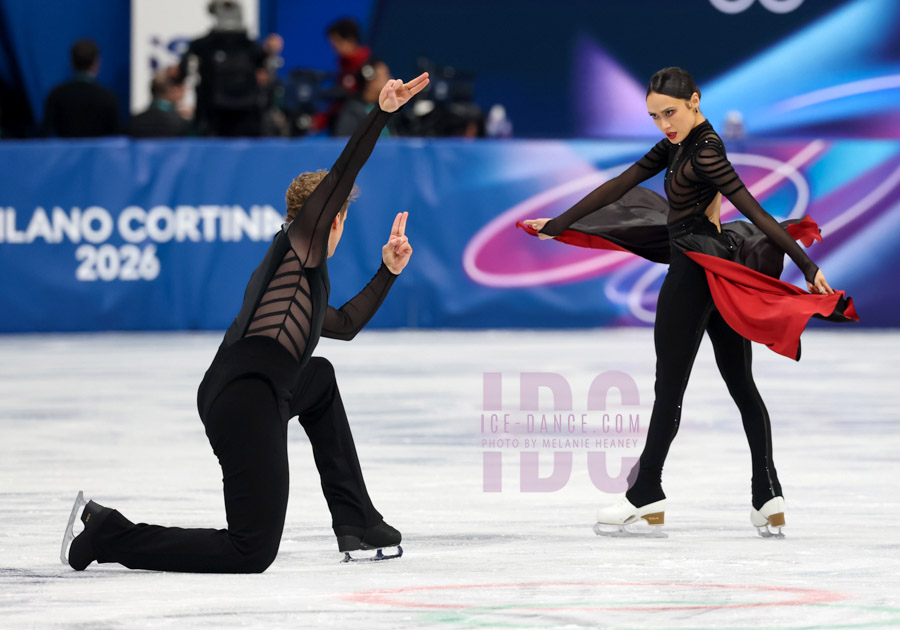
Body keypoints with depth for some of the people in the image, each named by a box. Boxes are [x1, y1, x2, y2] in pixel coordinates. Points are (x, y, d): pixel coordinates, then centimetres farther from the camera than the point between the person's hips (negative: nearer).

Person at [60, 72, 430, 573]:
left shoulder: (290, 272, 32)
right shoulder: (301, 241, 7)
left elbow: (345, 324, 45)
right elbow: (344, 172, -5)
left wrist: (389, 271, 44)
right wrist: (383, 111, -9)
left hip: (224, 394, 10)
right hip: (248, 403, -10)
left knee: (321, 379, 37)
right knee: (252, 553, -10)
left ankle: (358, 524, 30)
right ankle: (108, 533, -7)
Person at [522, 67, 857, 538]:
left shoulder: (705, 153, -18)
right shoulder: (679, 144, 10)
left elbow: (755, 212, -22)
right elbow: (621, 186, 13)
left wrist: (808, 267, -24)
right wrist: (558, 226, 15)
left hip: (696, 270, -10)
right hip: (721, 268, 10)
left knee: (668, 386, -1)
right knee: (740, 384, 7)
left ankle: (646, 498, 6)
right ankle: (769, 498, 6)